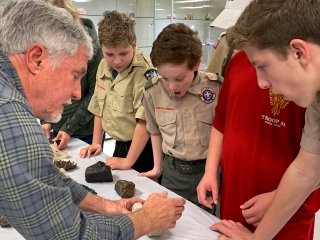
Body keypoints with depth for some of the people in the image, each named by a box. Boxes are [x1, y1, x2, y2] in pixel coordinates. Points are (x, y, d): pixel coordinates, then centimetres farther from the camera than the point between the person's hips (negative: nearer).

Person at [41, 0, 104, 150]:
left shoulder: (91, 48, -14)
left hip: (87, 129, -3)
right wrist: (45, 120, -10)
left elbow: (95, 94, -13)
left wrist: (70, 126, -16)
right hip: (56, 127, 4)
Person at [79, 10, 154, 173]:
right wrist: (96, 142, 11)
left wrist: (128, 161, -21)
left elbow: (144, 120, -23)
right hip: (120, 146, 7)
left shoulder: (144, 72, -22)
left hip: (141, 149, -7)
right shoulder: (103, 66, 2)